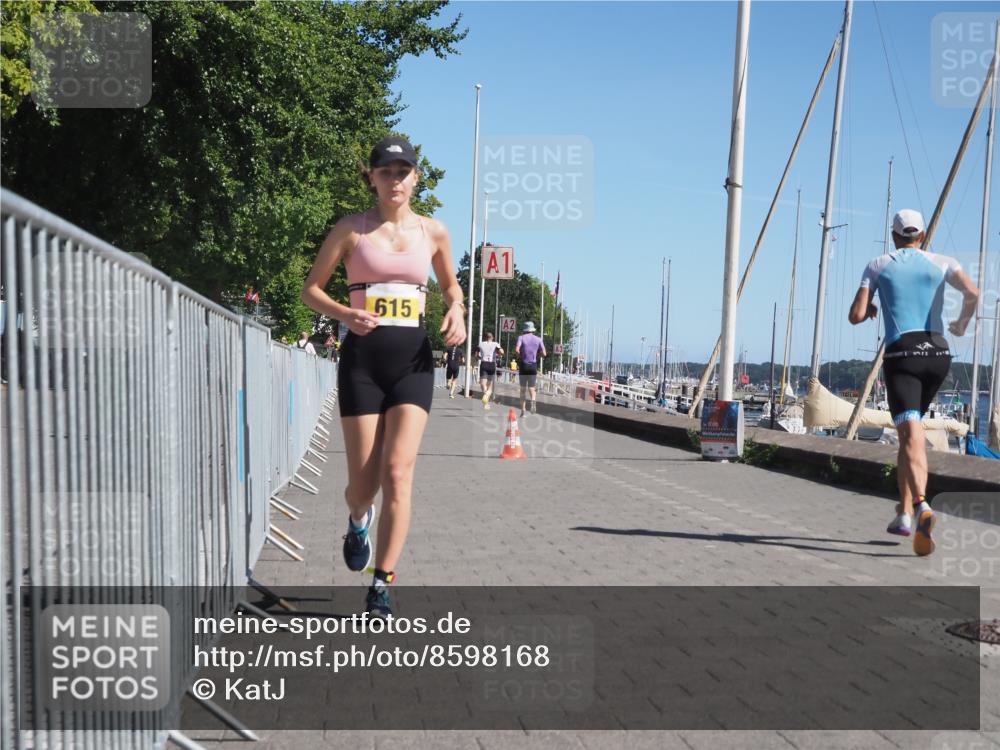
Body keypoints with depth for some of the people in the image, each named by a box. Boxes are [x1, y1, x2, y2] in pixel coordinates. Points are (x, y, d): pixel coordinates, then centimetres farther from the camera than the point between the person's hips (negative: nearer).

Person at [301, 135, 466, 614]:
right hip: (362, 358, -1)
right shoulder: (351, 229, 3)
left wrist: (455, 312, 0)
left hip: (412, 359, 1)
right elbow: (311, 289, 7)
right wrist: (344, 314, -13)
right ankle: (358, 520, 40)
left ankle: (382, 584, -2)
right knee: (364, 482, 1)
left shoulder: (433, 232, 8)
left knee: (397, 472, -12)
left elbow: (451, 286, 23)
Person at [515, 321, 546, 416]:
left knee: (523, 389, 10)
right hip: (533, 366, 1)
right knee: (531, 388, 8)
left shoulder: (521, 338, -1)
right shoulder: (538, 339, 5)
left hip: (523, 365, -1)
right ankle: (533, 401, -24)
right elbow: (544, 354, -1)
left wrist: (520, 357, 2)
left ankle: (523, 410, 7)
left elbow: (516, 350, -17)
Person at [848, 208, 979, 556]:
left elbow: (856, 316, 1)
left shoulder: (878, 266, 8)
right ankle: (905, 512, 21)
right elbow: (973, 293, -7)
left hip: (902, 354, -3)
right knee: (911, 427, 20)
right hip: (938, 352, 3)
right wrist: (962, 324, 12)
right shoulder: (941, 263, 11)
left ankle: (921, 506, -39)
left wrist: (869, 311, 25)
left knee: (911, 434, -14)